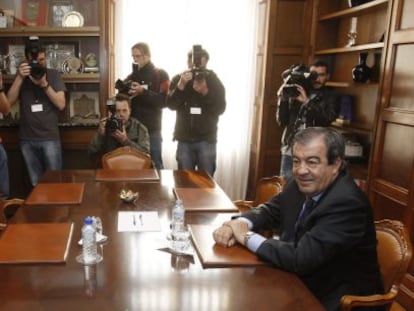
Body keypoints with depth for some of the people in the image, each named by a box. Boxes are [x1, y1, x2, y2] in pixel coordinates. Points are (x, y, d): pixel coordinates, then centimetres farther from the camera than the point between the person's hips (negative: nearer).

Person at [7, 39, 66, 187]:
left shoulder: (53, 75, 2)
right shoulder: (22, 75, 9)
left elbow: (61, 104, -8)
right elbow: (9, 101, -4)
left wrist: (44, 84, -19)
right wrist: (20, 77, -13)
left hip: (50, 138, -2)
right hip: (27, 139, 2)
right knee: (35, 183, 9)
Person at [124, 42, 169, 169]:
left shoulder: (160, 75, 0)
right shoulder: (130, 77, 12)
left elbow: (164, 101, -13)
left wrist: (143, 91, -21)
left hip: (152, 130, -4)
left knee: (155, 165, 4)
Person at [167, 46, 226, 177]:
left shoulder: (214, 81, -1)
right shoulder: (178, 79, 3)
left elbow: (220, 108, -8)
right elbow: (171, 105, -8)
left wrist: (205, 92, -22)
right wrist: (181, 85, -21)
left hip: (207, 139, -1)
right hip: (184, 139, 1)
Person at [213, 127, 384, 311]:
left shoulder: (348, 203, -28)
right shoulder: (300, 184, -4)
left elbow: (301, 259, -32)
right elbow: (270, 210, 8)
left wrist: (247, 236, -20)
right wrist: (240, 223, -15)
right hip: (302, 285, 6)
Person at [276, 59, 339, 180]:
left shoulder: (330, 96, 6)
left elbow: (329, 117, -14)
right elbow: (282, 121, 5)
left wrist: (307, 101, -23)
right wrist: (282, 99, -9)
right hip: (290, 150, 2)